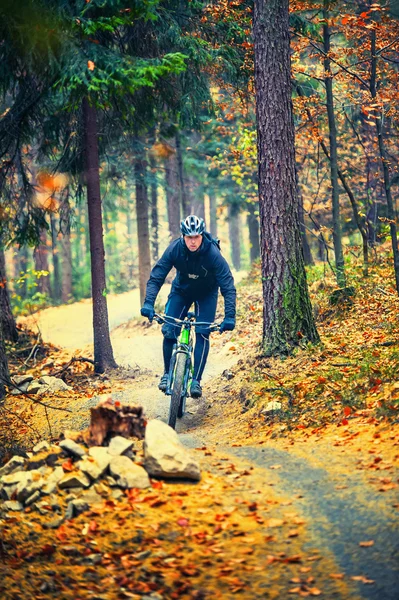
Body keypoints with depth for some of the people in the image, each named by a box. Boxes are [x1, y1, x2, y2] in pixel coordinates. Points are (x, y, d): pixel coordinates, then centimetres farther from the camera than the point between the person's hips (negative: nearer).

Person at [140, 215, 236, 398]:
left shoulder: (213, 253, -32)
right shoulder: (174, 249, -28)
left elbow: (228, 286, -31)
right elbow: (156, 277, -25)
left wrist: (230, 316, -41)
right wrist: (148, 303, -40)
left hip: (206, 294, -1)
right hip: (181, 290, 1)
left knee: (202, 333, -16)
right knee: (169, 331, -12)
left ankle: (196, 380, -7)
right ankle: (167, 373, 9)